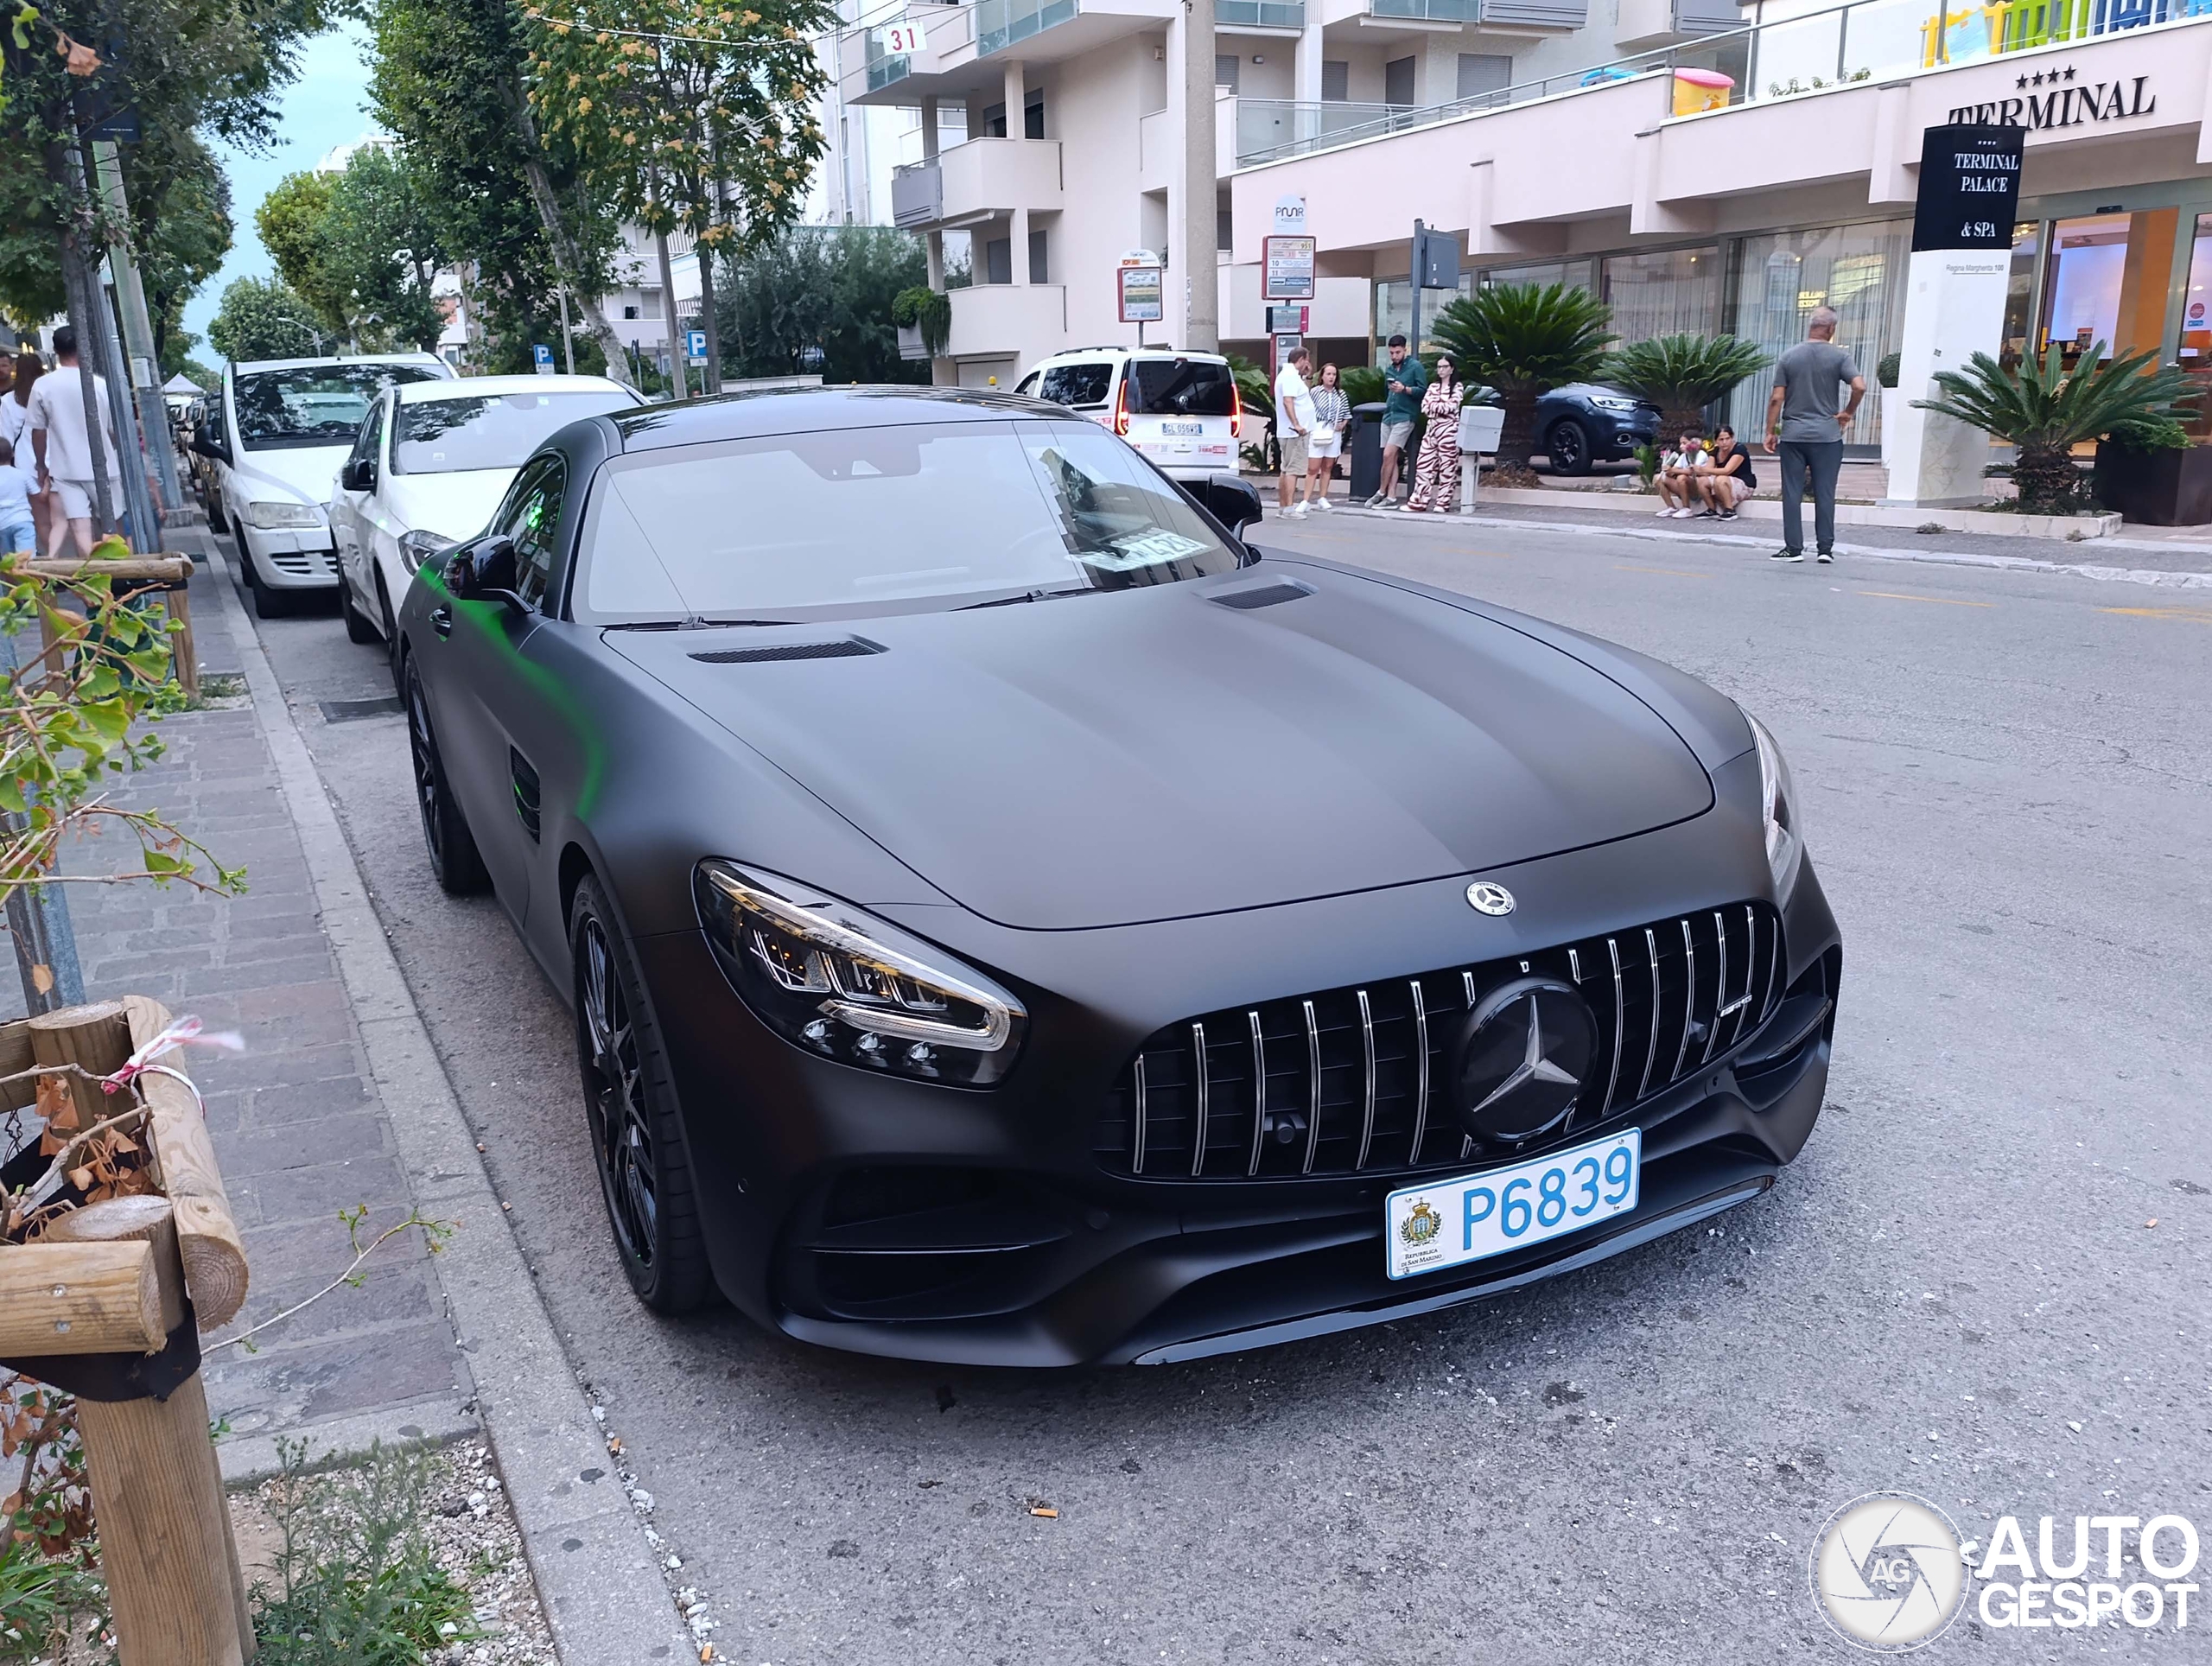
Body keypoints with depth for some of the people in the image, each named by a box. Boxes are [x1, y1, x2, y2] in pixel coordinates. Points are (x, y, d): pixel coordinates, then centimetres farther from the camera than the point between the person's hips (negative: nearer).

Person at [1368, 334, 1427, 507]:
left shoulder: (1415, 367, -2)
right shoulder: (1389, 369, 17)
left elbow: (1423, 390, -10)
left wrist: (1405, 389, -22)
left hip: (1405, 417, -6)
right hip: (1388, 416, 6)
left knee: (1388, 455, -14)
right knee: (1392, 459, 4)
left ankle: (1382, 492, -2)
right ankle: (1389, 497, 3)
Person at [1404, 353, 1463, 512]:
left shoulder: (1457, 387, 1)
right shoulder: (1433, 386, 17)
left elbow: (1451, 407, -12)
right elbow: (1425, 407, 7)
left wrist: (1433, 406, -3)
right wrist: (1442, 407, -6)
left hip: (1448, 430, -5)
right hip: (1432, 429, 6)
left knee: (1447, 467, -3)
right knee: (1425, 465, 1)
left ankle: (1443, 502, 1)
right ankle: (1418, 501, 1)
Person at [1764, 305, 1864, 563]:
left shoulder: (1788, 357, 2)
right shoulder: (1839, 357, -2)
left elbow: (1776, 399, -1)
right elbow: (1859, 386, -13)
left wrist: (1770, 432, 5)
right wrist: (1848, 412, 3)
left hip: (1793, 435, 1)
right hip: (1827, 435, -1)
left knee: (1792, 494, 3)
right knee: (1825, 494, 3)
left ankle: (1793, 548, 2)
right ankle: (1825, 549, 4)